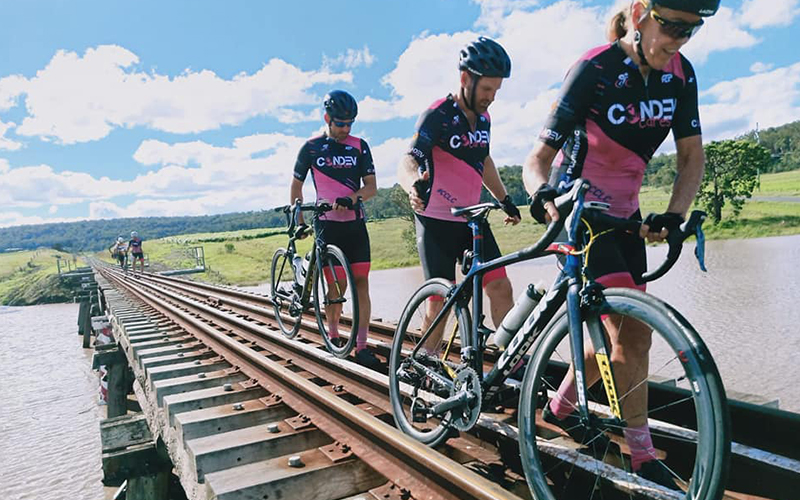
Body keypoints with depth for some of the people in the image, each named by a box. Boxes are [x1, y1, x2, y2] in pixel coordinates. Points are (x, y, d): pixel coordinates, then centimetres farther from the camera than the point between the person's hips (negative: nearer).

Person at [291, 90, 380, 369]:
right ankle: (333, 335, 18)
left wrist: (351, 198, -19)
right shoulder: (311, 148, 2)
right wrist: (298, 220, 8)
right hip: (327, 224, -2)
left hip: (355, 223, 2)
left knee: (361, 281, -4)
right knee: (337, 284, -4)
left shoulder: (359, 146, 6)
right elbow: (296, 186, 11)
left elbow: (371, 186, 0)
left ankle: (361, 346, 0)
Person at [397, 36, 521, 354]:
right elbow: (407, 162, -29)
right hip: (436, 223, -6)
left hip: (470, 219, 6)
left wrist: (505, 200, 27)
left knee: (501, 288, -4)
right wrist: (414, 187, -52)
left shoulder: (482, 118, 7)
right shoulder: (437, 116, -15)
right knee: (440, 302, -2)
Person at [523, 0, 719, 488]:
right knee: (631, 331, -14)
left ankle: (560, 405, 31)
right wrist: (543, 192, -41)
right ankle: (643, 457, 4)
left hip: (623, 213, 7)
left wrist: (674, 215, -16)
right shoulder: (593, 70, -19)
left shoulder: (679, 73, -2)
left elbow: (692, 157, 1)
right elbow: (538, 158, -19)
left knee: (630, 334, 9)